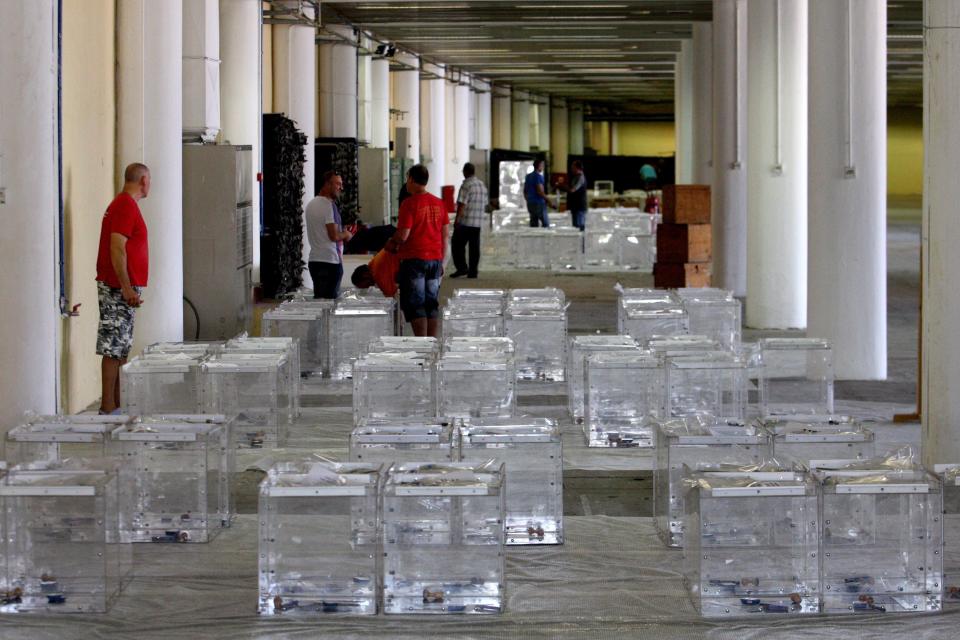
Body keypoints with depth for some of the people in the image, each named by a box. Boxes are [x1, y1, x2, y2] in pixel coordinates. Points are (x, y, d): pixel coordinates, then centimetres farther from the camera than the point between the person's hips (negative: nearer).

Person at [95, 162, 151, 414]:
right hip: (119, 288, -10)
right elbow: (117, 248, -22)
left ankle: (118, 404, 17)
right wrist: (126, 288, -25)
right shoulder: (126, 206, -14)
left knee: (121, 348, 13)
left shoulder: (122, 204, 17)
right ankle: (108, 408, -9)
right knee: (114, 349, -9)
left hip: (122, 288, 10)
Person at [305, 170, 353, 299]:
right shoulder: (329, 205, -14)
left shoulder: (311, 204, 15)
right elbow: (334, 236, -20)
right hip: (330, 261, -9)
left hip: (314, 260, 9)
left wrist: (342, 234, 15)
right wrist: (346, 235, 0)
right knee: (331, 301, -5)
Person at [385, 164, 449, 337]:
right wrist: (442, 262, 16)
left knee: (415, 307, -2)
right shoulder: (439, 203, 7)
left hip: (414, 259, -6)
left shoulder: (409, 203, -12)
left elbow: (403, 235, -16)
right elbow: (445, 234, 10)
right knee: (432, 306, 12)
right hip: (435, 259, 6)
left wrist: (391, 244, 4)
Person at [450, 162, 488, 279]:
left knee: (457, 245, 2)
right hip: (478, 223, 7)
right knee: (475, 247, 7)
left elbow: (462, 204, -17)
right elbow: (485, 203, 18)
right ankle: (473, 271, 7)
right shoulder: (482, 185, 12)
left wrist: (457, 220, -14)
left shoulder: (466, 185, -13)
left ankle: (462, 267, -6)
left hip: (465, 221, -7)